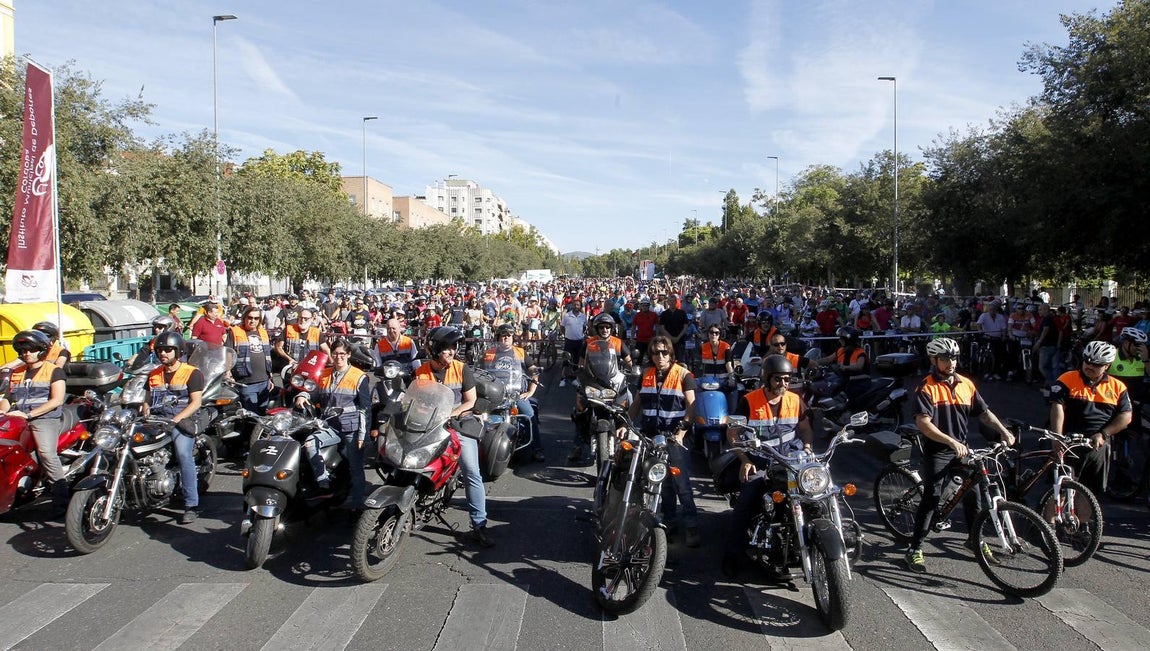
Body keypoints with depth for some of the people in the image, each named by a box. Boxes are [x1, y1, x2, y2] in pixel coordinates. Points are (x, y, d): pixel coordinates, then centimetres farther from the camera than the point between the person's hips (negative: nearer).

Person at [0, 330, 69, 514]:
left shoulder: (54, 371, 5)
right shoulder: (16, 372, 25)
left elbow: (57, 400, -5)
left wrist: (28, 414, -14)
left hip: (46, 418, -7)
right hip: (17, 418, 7)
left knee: (46, 452, -27)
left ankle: (60, 501, -29)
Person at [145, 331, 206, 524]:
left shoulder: (192, 373, 4)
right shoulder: (153, 375, 24)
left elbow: (196, 402, -5)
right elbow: (148, 400, 20)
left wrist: (176, 419, -18)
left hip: (182, 421, -5)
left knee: (184, 453, -31)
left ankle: (191, 505, -29)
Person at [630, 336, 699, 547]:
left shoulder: (683, 374, -3)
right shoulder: (647, 374, 12)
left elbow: (691, 406, -8)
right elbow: (637, 403, 18)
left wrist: (681, 432, -17)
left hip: (674, 437, -5)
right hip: (650, 436, 5)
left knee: (681, 483, -9)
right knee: (660, 482, 11)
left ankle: (691, 526, -7)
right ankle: (668, 520, 21)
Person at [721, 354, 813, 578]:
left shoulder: (795, 400, 7)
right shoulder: (749, 401, -4)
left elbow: (805, 428, 19)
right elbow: (732, 432, -2)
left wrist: (807, 447, -1)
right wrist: (744, 460, -12)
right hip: (759, 463, -3)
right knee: (745, 503, -22)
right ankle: (732, 554, -14)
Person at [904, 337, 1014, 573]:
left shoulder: (966, 385, 5)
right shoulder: (927, 388, -12)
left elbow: (984, 412, 11)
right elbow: (923, 423, -21)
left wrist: (1003, 431, -4)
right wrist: (951, 441, -30)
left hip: (962, 450, 6)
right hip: (937, 452, -5)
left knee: (972, 494, 12)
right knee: (931, 500, -8)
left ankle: (974, 538, 35)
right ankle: (915, 549, -2)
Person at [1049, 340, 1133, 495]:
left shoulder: (1117, 387, 8)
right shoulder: (1067, 380, -2)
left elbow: (1126, 417, 5)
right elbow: (1058, 407, -11)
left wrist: (1102, 434, -8)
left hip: (1099, 446, 3)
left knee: (1094, 491, 9)